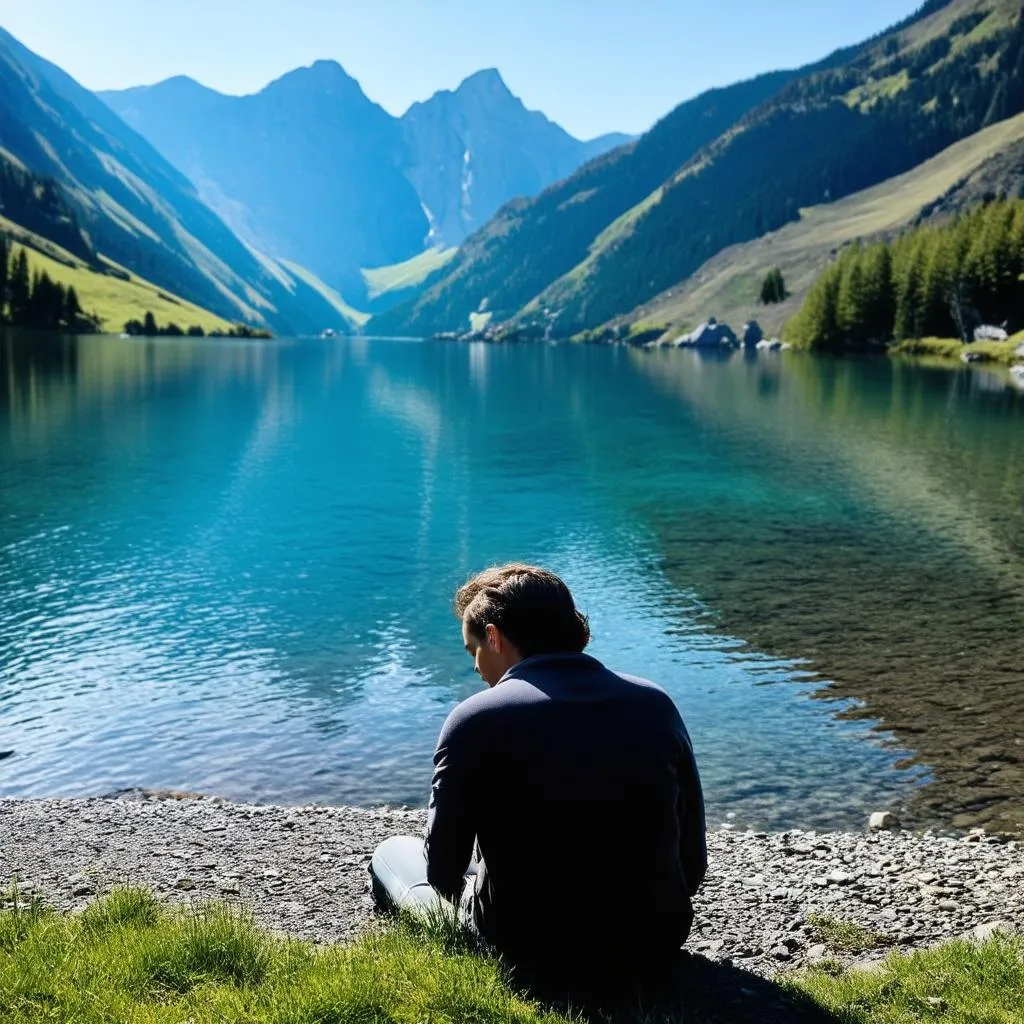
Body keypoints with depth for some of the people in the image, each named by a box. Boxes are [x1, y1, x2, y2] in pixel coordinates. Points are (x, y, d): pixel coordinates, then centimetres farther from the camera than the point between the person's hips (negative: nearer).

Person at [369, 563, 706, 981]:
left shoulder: (476, 719, -12)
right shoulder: (657, 704, -1)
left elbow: (443, 870, -5)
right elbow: (692, 862, 3)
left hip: (533, 949, -3)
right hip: (658, 941, 4)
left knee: (392, 852, 21)